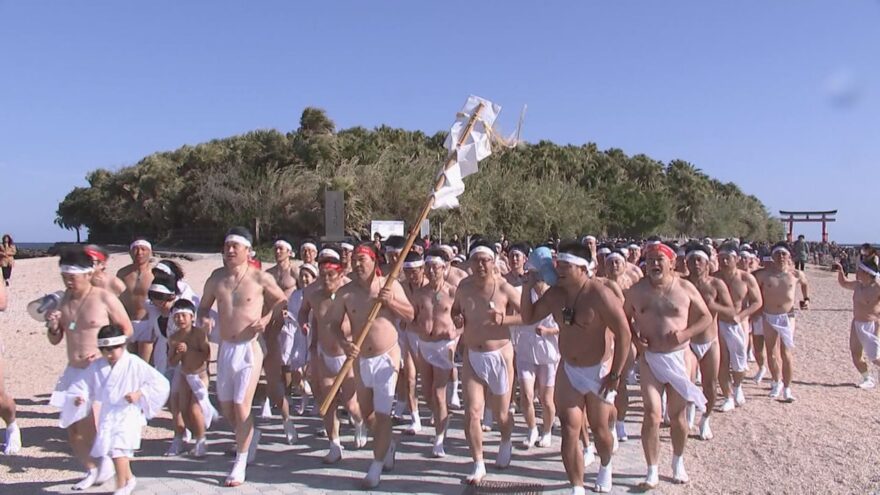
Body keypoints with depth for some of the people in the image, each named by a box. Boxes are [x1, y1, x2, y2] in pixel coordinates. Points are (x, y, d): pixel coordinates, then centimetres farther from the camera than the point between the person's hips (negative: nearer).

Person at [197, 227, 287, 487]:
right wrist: (204, 319, -7)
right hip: (225, 348, 5)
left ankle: (240, 464, 11)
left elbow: (281, 301, 6)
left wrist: (266, 319, -8)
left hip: (249, 349, -5)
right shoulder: (217, 277, 2)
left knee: (241, 407, -4)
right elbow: (204, 305, 14)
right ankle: (250, 436, 44)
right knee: (225, 405, 15)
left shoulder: (260, 278, -9)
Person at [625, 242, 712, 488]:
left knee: (677, 415, 12)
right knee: (652, 415, -7)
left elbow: (706, 317, 4)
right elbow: (626, 318, 12)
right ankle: (652, 471, 7)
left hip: (678, 357, 0)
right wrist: (634, 338, -7)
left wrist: (685, 333, -13)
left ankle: (678, 462, 36)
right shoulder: (637, 290, 0)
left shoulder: (685, 288, -3)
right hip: (649, 358, 0)